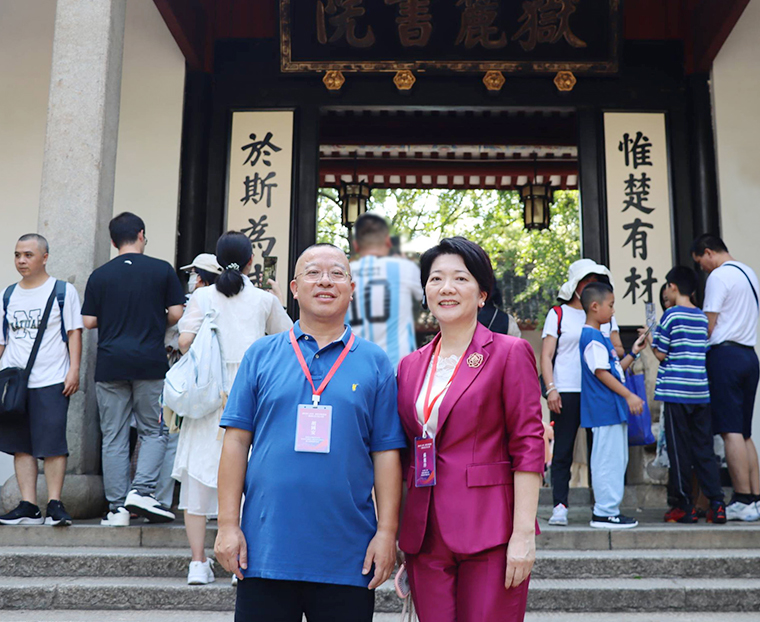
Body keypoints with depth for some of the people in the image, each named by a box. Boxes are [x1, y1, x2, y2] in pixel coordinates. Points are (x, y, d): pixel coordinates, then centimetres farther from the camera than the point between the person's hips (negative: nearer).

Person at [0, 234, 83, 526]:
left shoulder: (63, 291, 4)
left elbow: (74, 332, 1)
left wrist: (74, 369, -8)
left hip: (51, 381, -4)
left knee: (52, 443, -5)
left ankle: (54, 504, 3)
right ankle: (28, 506, 9)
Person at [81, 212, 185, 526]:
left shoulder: (99, 275, 5)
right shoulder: (162, 270, 1)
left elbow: (88, 321, 4)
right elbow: (176, 314, -1)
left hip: (110, 364, 2)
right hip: (150, 362, -1)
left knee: (114, 438, 6)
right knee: (153, 431, 9)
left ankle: (117, 507, 7)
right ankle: (141, 491, -7)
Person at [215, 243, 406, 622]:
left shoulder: (375, 363, 5)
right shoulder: (261, 355, 6)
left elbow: (387, 453, 3)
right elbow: (237, 440, 3)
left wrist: (387, 532, -3)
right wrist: (228, 525, -2)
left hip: (348, 558, 0)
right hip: (265, 549, 0)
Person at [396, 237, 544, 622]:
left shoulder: (509, 353, -3)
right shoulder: (411, 365, 11)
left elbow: (529, 446, -7)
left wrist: (523, 534, -13)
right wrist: (397, 539, 11)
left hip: (489, 532, -4)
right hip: (425, 535, 4)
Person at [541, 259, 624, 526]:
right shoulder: (558, 314, 7)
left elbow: (619, 349, 17)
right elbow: (546, 356, 1)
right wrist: (551, 389, -11)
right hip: (566, 392, -3)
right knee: (562, 451, -3)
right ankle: (560, 506, 0)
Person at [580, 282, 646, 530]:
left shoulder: (601, 337, 19)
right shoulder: (592, 337, -14)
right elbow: (601, 372, -19)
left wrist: (633, 353, 17)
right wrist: (629, 396, -18)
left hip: (614, 409, 11)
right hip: (605, 409, -11)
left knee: (616, 460, 14)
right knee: (608, 460, -7)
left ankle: (607, 510, 21)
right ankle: (604, 512, -1)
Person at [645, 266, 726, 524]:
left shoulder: (671, 315, -7)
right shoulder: (703, 317, 11)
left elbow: (660, 354, -6)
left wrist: (650, 338, 13)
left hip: (676, 390, -5)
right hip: (701, 390, 5)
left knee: (679, 450, 1)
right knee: (704, 449, 9)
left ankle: (685, 507, 6)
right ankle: (716, 504, 3)